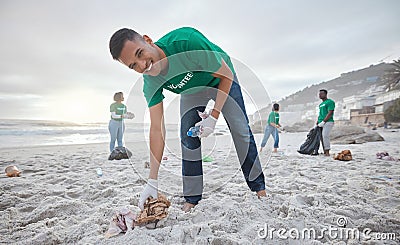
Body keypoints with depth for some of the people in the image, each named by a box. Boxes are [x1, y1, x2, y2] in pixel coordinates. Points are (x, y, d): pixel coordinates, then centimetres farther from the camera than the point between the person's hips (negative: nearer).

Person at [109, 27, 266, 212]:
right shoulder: (150, 83, -27)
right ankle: (192, 198, 3)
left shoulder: (187, 40, -41)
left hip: (221, 80, -2)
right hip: (192, 90, 3)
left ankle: (258, 186, 12)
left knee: (241, 131, -6)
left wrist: (214, 117, -32)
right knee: (188, 137, -11)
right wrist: (152, 181, -25)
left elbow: (227, 75, -28)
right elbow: (157, 129, -24)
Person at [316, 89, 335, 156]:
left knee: (325, 136, -16)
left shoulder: (330, 102, -4)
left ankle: (327, 152, -11)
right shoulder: (321, 104, 22)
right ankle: (324, 152, 9)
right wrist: (317, 122, 13)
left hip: (327, 122, -8)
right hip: (321, 123, 8)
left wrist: (323, 122, -17)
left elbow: (330, 113, -13)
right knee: (322, 137, 3)